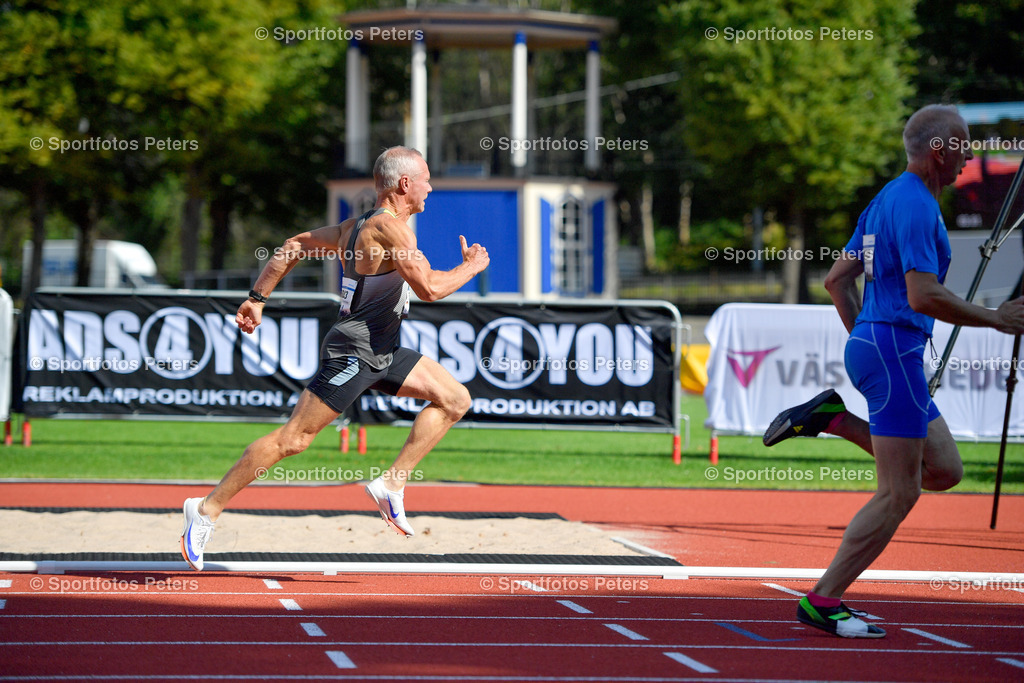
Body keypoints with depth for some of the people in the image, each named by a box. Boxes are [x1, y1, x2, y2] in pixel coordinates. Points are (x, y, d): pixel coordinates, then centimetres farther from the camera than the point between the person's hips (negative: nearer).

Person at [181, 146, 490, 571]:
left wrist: (257, 297, 19)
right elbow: (430, 288, -22)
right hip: (353, 353, -10)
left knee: (455, 400, 6)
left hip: (381, 353, 10)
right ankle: (208, 509, -3)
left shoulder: (356, 227, 14)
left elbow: (296, 245, 19)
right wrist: (470, 268, -4)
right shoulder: (390, 227, -16)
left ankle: (392, 483, 3)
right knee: (293, 438, -8)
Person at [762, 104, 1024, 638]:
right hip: (894, 351, -10)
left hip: (868, 345, 10)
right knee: (899, 493, -7)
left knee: (944, 471, 13)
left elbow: (836, 279, 21)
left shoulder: (887, 199, 17)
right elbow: (924, 296, -23)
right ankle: (823, 602, -5)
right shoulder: (916, 205, -14)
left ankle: (835, 419, 9)